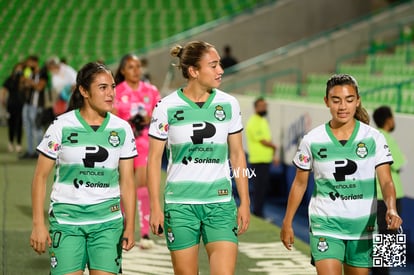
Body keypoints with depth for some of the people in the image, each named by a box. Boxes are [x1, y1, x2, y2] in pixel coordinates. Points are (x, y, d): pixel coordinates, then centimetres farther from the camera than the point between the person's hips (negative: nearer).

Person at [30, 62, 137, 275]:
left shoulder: (122, 129, 4)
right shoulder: (62, 126, -3)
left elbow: (127, 181, 8)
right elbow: (40, 177, 0)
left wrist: (130, 226, 3)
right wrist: (38, 224, -5)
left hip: (108, 220, 2)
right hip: (66, 219, -2)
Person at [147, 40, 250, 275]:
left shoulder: (229, 104, 3)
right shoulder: (167, 107, -4)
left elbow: (237, 155, 9)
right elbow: (154, 158, 1)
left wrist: (245, 202, 6)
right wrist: (155, 207, -3)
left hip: (220, 203, 2)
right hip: (180, 204, -1)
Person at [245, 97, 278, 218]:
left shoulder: (264, 121, 17)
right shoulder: (253, 123, -13)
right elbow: (263, 142, -16)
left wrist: (273, 155, 11)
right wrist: (274, 146, 1)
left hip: (266, 160, 9)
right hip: (258, 161, -9)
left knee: (263, 188, 11)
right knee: (259, 188, -7)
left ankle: (259, 212, 17)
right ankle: (257, 213, -3)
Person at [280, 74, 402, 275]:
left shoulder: (373, 138, -4)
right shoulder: (312, 140, -3)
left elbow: (386, 181, -10)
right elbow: (299, 184, 8)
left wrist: (391, 209, -29)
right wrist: (287, 223, 10)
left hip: (363, 227, 1)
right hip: (325, 225, -1)